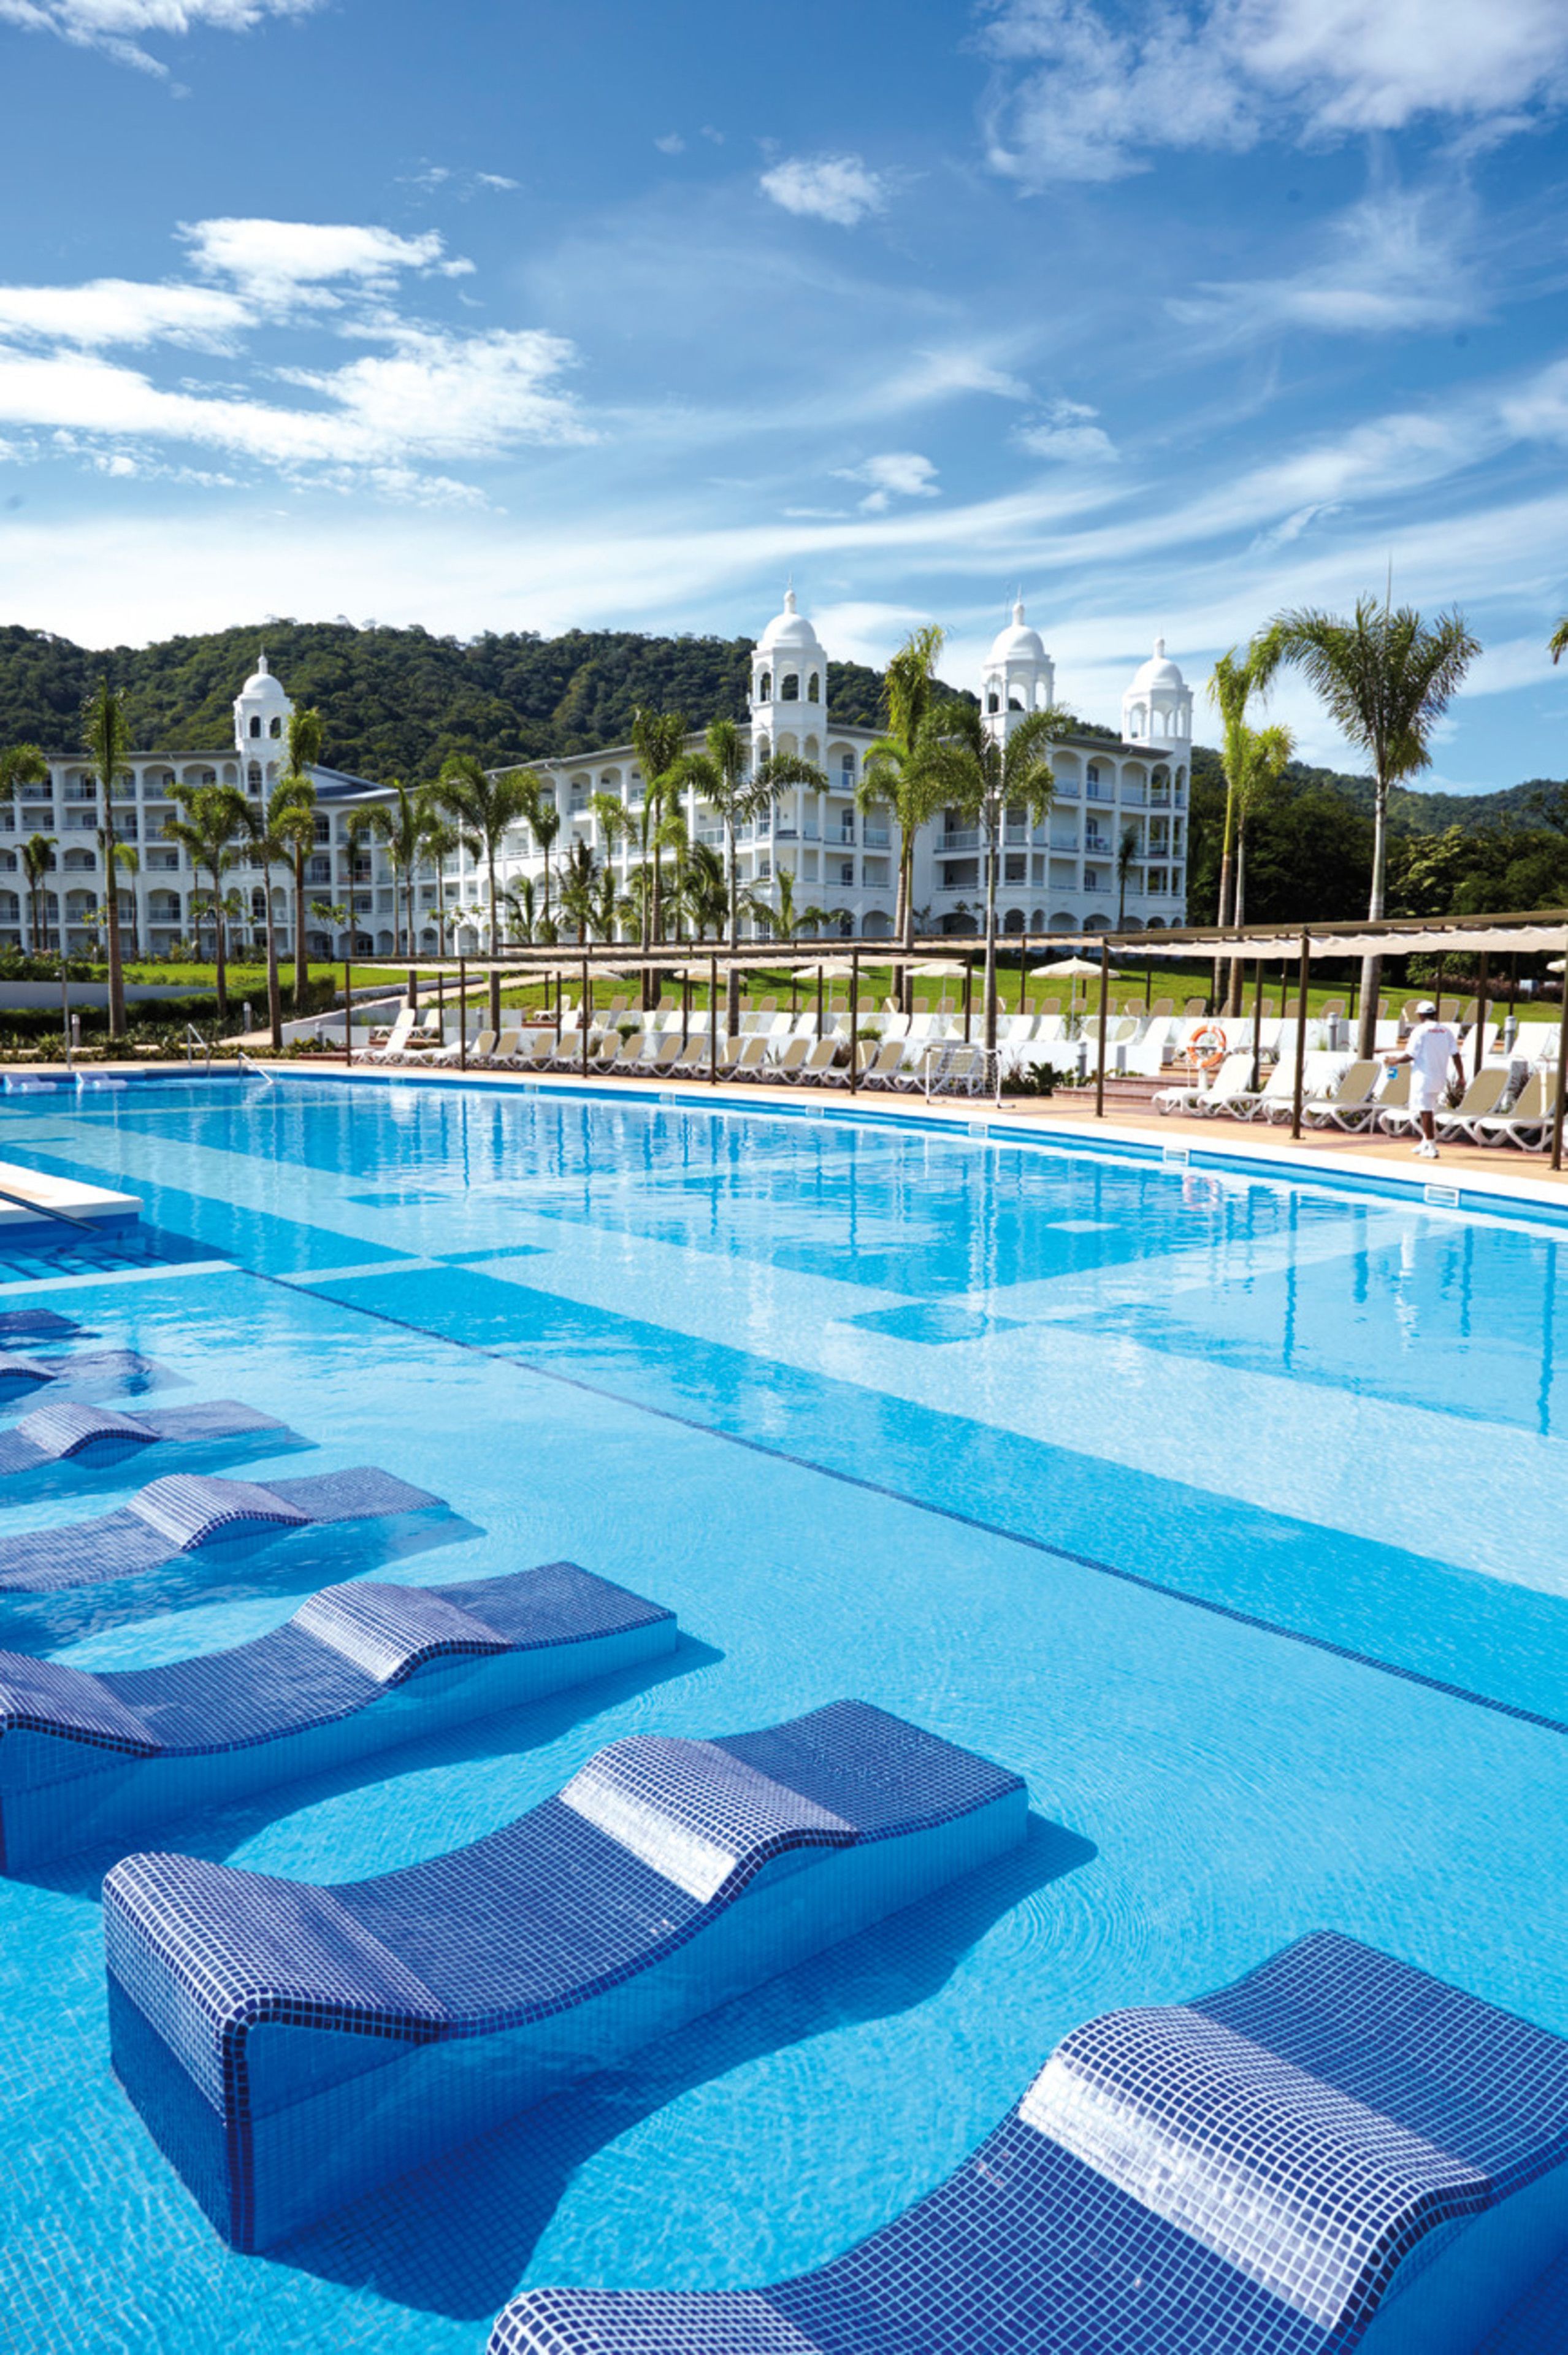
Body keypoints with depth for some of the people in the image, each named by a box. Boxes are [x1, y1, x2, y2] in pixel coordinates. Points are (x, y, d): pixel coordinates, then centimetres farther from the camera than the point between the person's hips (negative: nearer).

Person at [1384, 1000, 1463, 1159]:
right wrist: (1461, 1077, 8)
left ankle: (1431, 1149, -5)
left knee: (1426, 1113, -4)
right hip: (1440, 1079, 7)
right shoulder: (1446, 1031, 8)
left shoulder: (1420, 1031, -10)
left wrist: (1393, 1060, 4)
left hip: (1423, 1078, -7)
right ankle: (1426, 1143, 30)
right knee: (1430, 1112, 20)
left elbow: (1410, 1056, -12)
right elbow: (1455, 1056, 5)